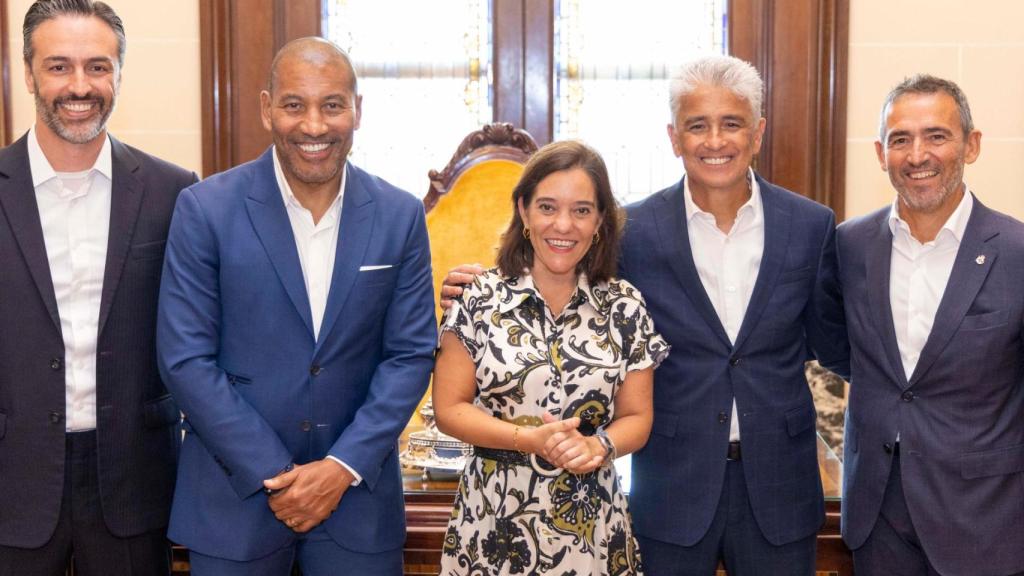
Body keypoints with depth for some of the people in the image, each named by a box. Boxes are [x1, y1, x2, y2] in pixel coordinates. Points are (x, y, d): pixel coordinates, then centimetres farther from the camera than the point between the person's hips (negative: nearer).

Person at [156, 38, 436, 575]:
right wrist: (274, 475, -12)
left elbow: (411, 354, -1)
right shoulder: (206, 209, -8)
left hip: (358, 487, 2)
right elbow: (186, 359, -9)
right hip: (235, 492, -1)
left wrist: (343, 467, -10)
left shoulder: (401, 216, -2)